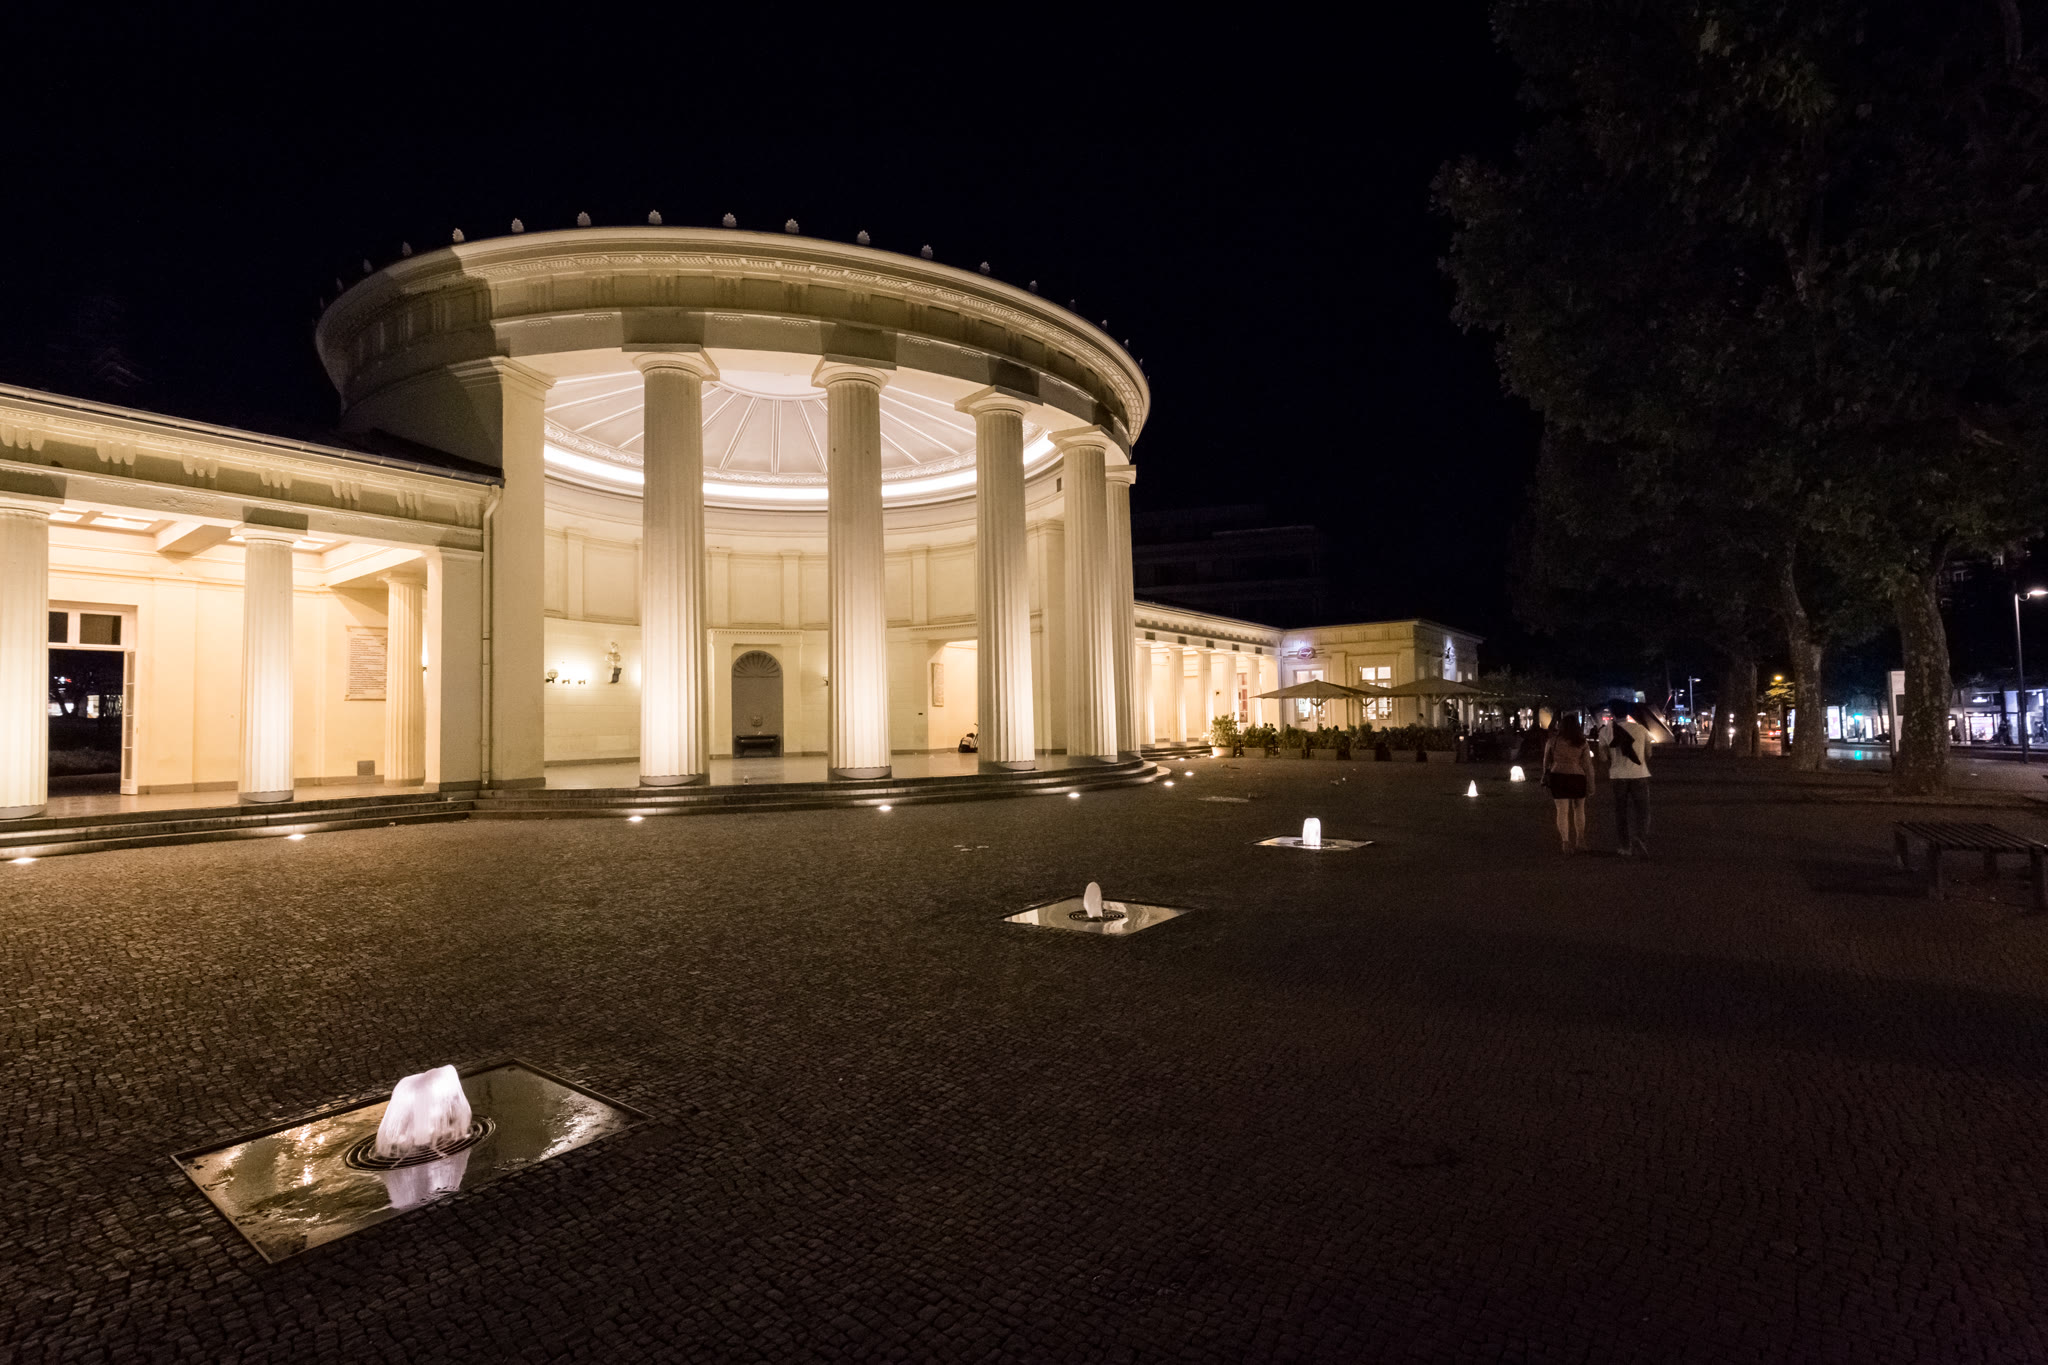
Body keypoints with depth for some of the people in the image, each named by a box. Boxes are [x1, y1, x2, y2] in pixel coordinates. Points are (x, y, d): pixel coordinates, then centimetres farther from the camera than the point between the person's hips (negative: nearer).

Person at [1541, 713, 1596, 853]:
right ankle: (1580, 841, 19)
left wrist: (1546, 773, 26)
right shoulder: (1582, 744, 1)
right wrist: (1590, 784, 4)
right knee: (1579, 809, 18)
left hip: (1557, 777, -1)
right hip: (1577, 777, 1)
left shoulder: (1553, 740, 2)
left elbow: (1546, 760, 12)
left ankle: (1566, 842, -7)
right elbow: (1588, 765, 0)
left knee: (1562, 811, 0)